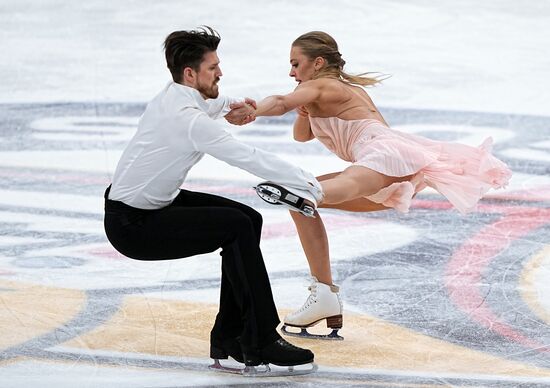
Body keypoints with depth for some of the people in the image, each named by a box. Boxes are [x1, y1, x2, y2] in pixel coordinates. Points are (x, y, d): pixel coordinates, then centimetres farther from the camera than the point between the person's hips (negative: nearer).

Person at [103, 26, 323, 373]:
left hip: (156, 203, 10)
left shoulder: (171, 97, 4)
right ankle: (261, 342, -14)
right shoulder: (188, 120, -26)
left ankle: (229, 336, 10)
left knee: (249, 219, 4)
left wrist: (226, 104, 18)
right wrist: (307, 183, -16)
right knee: (238, 227, -20)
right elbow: (251, 159, -25)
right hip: (133, 226, -10)